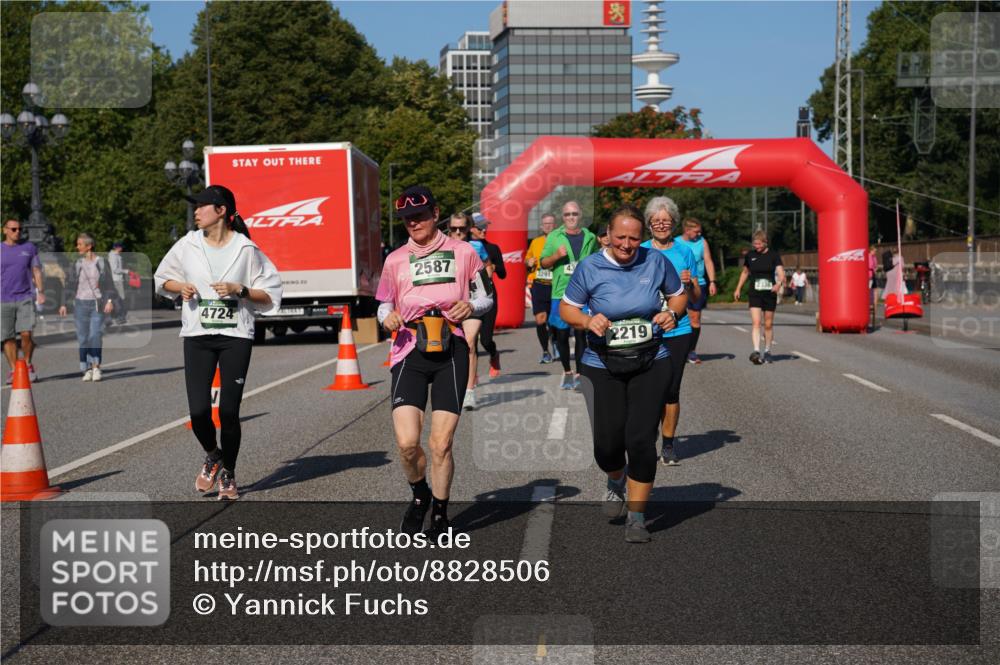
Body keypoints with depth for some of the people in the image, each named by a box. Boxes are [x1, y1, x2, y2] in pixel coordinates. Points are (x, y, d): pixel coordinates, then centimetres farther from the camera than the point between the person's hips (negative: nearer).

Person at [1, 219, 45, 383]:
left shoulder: (29, 248, 9)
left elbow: (36, 271, 10)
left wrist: (40, 292, -1)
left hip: (25, 298, 0)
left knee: (26, 334, -11)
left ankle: (28, 364, 9)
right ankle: (13, 370, 8)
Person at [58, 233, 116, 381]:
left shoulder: (101, 262, -1)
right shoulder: (77, 264, 4)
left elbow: (109, 284, 0)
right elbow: (70, 285, 7)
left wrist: (110, 301, -13)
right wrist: (64, 304, 1)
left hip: (97, 304, -2)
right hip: (81, 304, 2)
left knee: (95, 336, -12)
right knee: (83, 338, 1)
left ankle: (96, 367, -1)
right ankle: (87, 369, 8)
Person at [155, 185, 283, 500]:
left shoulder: (246, 249, -2)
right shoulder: (188, 245, 5)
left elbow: (270, 296, 0)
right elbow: (162, 279, 20)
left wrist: (239, 290, -15)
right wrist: (181, 287, -1)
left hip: (236, 336, -2)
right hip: (197, 336, 2)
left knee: (229, 410, -3)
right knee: (198, 410, -7)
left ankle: (228, 474, 19)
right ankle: (212, 456, 25)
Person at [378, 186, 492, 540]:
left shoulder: (462, 251, 7)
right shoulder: (395, 260, 12)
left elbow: (487, 297, 14)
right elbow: (384, 304, 21)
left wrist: (470, 306, -9)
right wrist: (387, 317, -2)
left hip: (450, 352, -1)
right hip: (409, 353, 1)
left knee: (441, 444, -5)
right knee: (406, 442, -12)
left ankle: (440, 514, 18)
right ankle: (419, 495, 20)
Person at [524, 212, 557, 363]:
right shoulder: (535, 242, 11)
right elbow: (527, 259, 24)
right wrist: (529, 262, 2)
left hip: (555, 286, -2)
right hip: (538, 285, 2)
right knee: (540, 320, -4)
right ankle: (545, 352, 12)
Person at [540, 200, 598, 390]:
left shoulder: (590, 238, 9)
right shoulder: (554, 237, 5)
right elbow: (543, 263, 6)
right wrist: (556, 256, -13)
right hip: (560, 293, 0)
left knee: (581, 334, -4)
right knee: (561, 334, 4)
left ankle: (579, 375, 3)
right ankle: (567, 372, 21)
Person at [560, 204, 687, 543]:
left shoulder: (656, 262, -3)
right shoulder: (589, 267, -6)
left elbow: (679, 295, 13)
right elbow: (566, 308, 2)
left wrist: (672, 314, -8)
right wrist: (587, 321, -18)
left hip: (650, 363, 0)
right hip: (602, 366, 0)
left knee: (640, 439, -10)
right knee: (607, 443, -1)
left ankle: (637, 517, 7)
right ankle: (616, 481, 38)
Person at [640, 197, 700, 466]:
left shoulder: (684, 252, 7)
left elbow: (696, 298, 11)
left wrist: (689, 284, -9)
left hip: (678, 330, 1)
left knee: (671, 390, 3)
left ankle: (669, 444, 16)